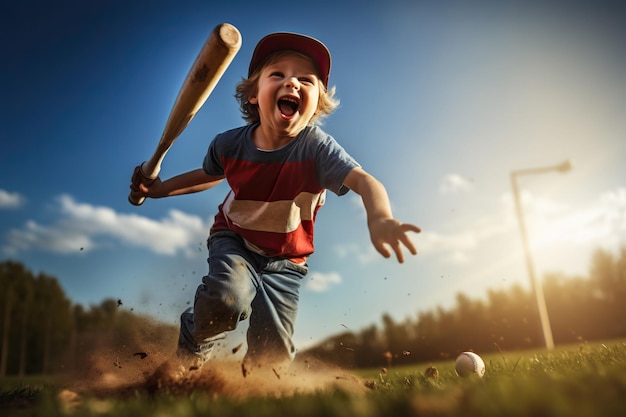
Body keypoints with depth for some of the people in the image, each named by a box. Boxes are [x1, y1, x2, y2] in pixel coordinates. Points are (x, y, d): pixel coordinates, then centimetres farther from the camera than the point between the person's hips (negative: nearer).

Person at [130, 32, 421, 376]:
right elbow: (210, 175, 9)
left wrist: (379, 218, -65)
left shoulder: (317, 147, -26)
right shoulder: (229, 144, -15)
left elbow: (363, 181, -43)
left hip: (285, 261, 0)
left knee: (272, 354, 1)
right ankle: (191, 353, 3)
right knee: (228, 298, -32)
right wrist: (159, 189, 4)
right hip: (233, 240, 1)